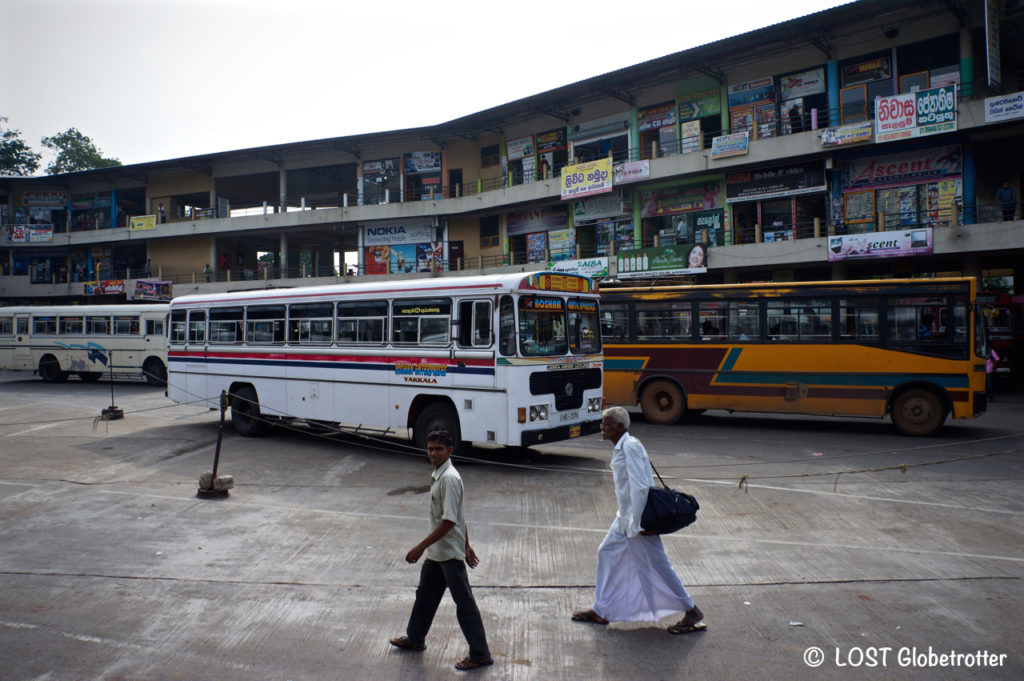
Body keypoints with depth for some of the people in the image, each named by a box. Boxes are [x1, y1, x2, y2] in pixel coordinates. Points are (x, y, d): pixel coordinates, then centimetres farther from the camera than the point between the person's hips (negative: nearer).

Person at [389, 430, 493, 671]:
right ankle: (415, 639, 42)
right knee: (425, 594, 23)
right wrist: (466, 545, 19)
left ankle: (480, 654, 11)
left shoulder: (449, 478, -23)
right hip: (436, 552, 10)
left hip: (450, 553, -10)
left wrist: (420, 547, -24)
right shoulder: (438, 475, 8)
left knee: (464, 602, 0)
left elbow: (449, 520, -26)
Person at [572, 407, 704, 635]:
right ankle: (601, 611, 24)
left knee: (658, 566, 0)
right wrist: (627, 518, 19)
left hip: (638, 518, -10)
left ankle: (691, 612, 16)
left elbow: (640, 487, -24)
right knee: (607, 553, 13)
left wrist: (637, 522, -22)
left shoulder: (630, 447, -20)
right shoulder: (621, 447, 9)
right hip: (625, 517, 10)